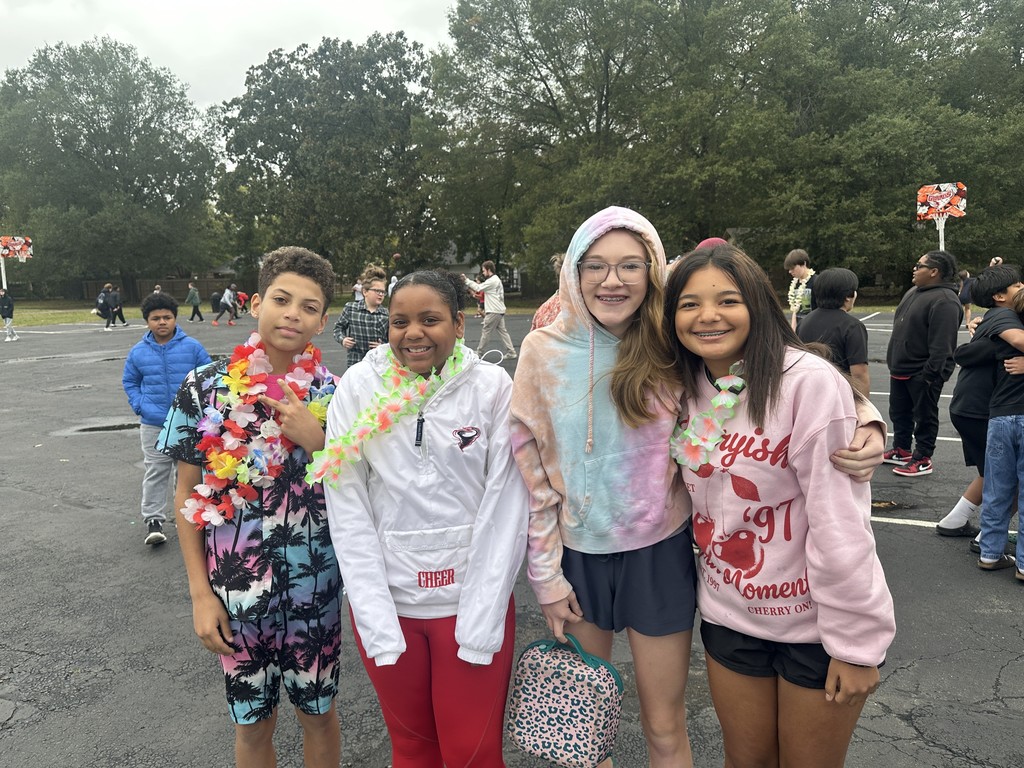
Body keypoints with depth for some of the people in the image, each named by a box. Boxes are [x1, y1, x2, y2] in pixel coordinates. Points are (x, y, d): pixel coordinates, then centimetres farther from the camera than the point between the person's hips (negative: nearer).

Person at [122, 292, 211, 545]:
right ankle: (154, 520, 11)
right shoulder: (139, 352, 0)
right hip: (154, 425, 1)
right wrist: (140, 406, 0)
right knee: (156, 472, 2)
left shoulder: (192, 347, -5)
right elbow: (129, 381, 14)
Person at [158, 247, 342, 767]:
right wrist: (200, 593, -4)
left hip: (315, 588, 1)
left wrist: (315, 440, -19)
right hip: (235, 589, 0)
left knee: (318, 712, 18)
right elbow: (187, 495, -1)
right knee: (252, 723, 17)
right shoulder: (205, 387, -7)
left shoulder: (331, 394, -5)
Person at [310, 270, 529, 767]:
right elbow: (348, 511, -6)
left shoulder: (492, 387, -9)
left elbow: (505, 507, -8)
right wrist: (377, 623, -10)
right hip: (385, 601, 1)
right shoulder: (358, 387, -6)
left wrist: (480, 623, -12)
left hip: (474, 601, -1)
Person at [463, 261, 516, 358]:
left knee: (486, 331, 0)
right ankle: (511, 352, 5)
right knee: (502, 331, 8)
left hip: (494, 312, -10)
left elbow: (478, 287, -15)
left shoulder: (492, 281, -14)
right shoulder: (496, 280, 18)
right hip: (499, 310, 10)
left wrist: (466, 280, -10)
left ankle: (479, 352, 9)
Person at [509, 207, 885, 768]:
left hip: (658, 552, -1)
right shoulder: (545, 350, -7)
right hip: (577, 553, 2)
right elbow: (531, 472, -3)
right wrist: (546, 576, -1)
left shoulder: (676, 348, -11)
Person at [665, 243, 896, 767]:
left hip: (816, 622, -4)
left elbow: (840, 523, -20)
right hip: (729, 616, 5)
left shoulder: (810, 381, -21)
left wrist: (855, 642, -16)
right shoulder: (687, 388, -2)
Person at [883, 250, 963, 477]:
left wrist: (930, 374, -26)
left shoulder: (944, 301, -21)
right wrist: (894, 363, 20)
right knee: (898, 412, 19)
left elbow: (941, 345, -26)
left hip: (922, 373, -10)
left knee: (924, 416, 4)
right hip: (900, 368, 10)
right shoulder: (914, 291, 11)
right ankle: (901, 450, 33)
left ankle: (923, 460, 14)